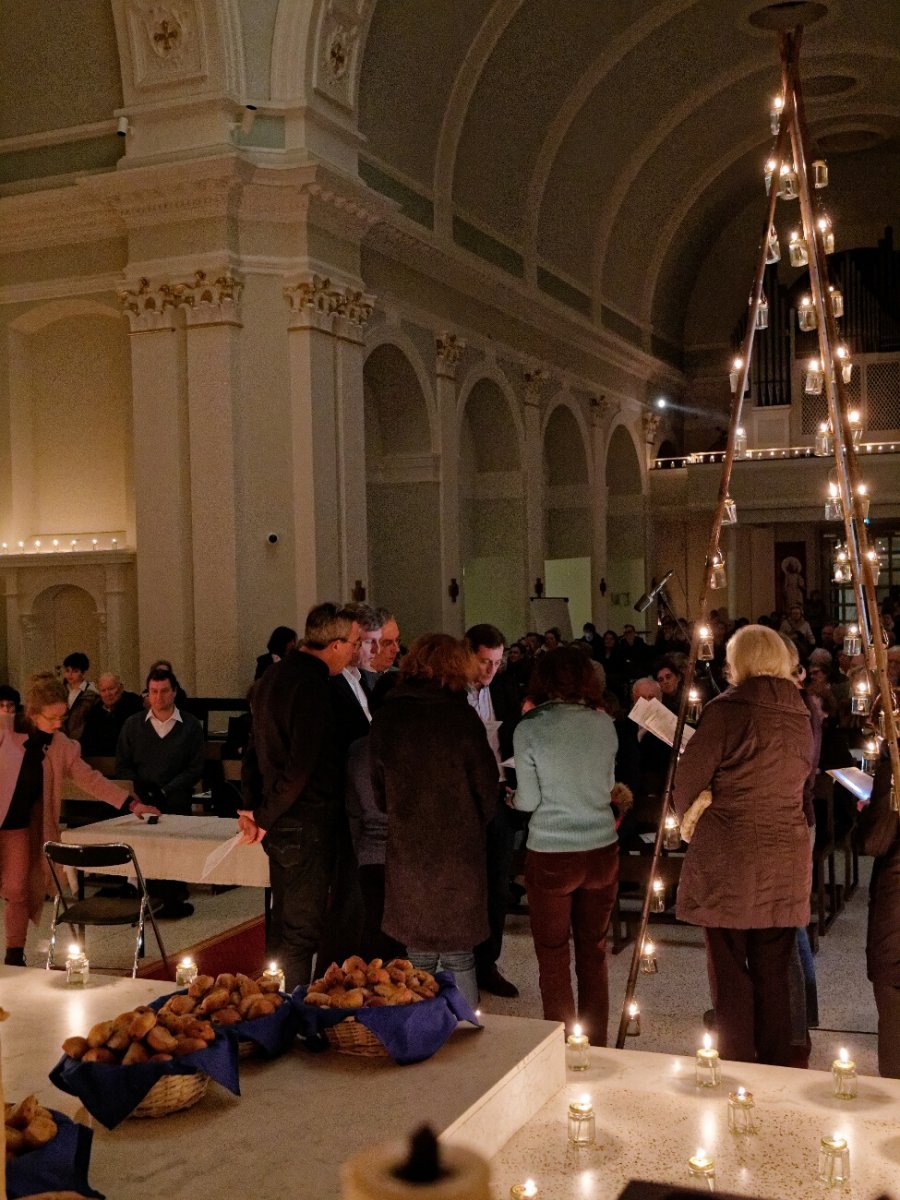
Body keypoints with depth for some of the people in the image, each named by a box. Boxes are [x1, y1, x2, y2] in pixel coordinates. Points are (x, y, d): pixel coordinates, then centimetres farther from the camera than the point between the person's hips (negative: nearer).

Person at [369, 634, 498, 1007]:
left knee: (419, 957, 13)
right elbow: (486, 786, -4)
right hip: (458, 850, -3)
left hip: (406, 850, 3)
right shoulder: (460, 716, -11)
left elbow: (379, 790, 8)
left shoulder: (386, 716, 0)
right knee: (459, 959, 7)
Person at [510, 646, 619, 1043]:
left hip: (551, 855, -3)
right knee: (593, 953, 17)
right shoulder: (603, 723, -3)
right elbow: (608, 785, 9)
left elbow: (528, 800, -8)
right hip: (602, 850, 3)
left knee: (553, 958, 11)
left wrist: (513, 797, 13)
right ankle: (596, 1045, 27)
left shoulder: (529, 730, -12)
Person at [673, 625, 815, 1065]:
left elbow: (688, 780, -6)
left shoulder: (727, 709, -10)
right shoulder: (800, 714, 8)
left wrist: (690, 823, 12)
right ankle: (777, 1068, 23)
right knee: (773, 971, 14)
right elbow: (803, 777, 16)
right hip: (787, 862, 5)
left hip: (727, 859, -5)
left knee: (729, 969, 5)